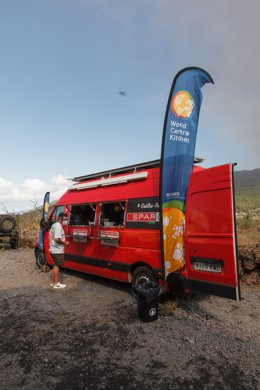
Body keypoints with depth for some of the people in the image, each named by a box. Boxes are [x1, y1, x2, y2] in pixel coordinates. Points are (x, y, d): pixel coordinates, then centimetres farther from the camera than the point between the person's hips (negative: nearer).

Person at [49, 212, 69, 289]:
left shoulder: (54, 225, 12)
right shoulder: (58, 226, -20)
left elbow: (51, 236, 18)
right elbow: (57, 239, -28)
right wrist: (65, 242, -15)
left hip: (53, 249, 10)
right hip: (58, 250, -10)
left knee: (56, 265, 18)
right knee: (56, 266, 0)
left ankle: (54, 282, 27)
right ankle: (56, 284, 9)